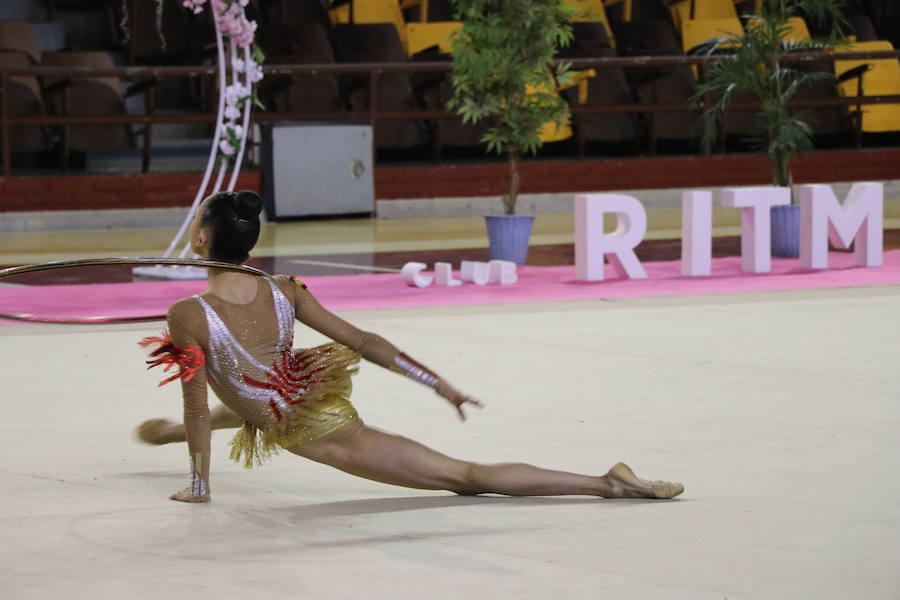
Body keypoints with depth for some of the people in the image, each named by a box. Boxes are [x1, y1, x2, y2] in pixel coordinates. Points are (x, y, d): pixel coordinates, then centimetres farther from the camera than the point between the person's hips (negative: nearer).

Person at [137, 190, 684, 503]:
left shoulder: (188, 316, -24)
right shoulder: (284, 292, -6)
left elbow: (197, 406, -18)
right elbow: (362, 341, -5)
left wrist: (199, 486, -6)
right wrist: (440, 384, 0)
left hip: (309, 433, -7)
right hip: (319, 399, 7)